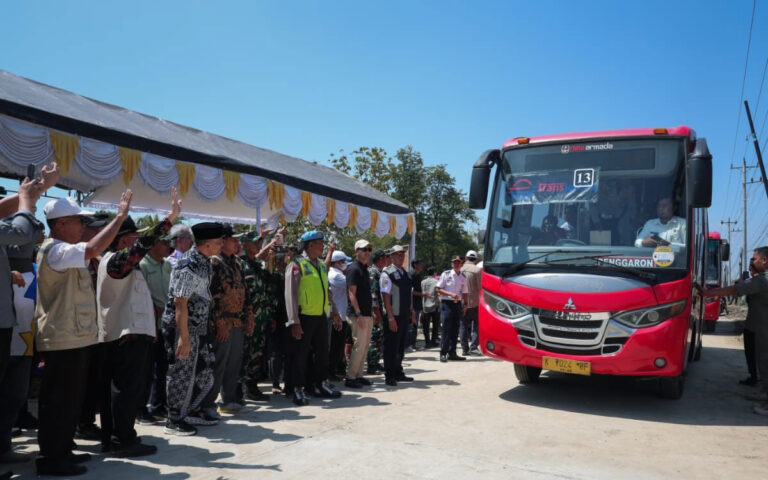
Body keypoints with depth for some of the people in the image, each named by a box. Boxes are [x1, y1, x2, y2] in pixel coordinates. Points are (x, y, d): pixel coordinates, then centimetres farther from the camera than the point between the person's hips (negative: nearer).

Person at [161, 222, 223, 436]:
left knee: (205, 372, 13)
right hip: (182, 328, -9)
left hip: (198, 327, 9)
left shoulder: (203, 262, 8)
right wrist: (184, 337, -24)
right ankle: (174, 421, 18)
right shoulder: (189, 265, -21)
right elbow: (180, 302, -23)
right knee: (182, 374, 3)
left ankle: (188, 410, 29)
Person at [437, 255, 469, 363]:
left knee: (455, 330, 7)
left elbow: (464, 292, 17)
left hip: (457, 304, 5)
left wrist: (465, 305, 6)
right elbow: (438, 289, -3)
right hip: (447, 303, -5)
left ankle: (452, 353, 14)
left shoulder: (463, 277, 11)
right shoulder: (446, 274, -2)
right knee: (446, 329, -8)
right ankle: (443, 354, -3)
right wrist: (451, 294, -15)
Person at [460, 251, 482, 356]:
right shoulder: (477, 270, -9)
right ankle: (474, 346, -4)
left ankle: (465, 348, 11)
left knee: (463, 325, 10)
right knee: (476, 325, 5)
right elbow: (480, 287, -10)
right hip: (474, 301, -3)